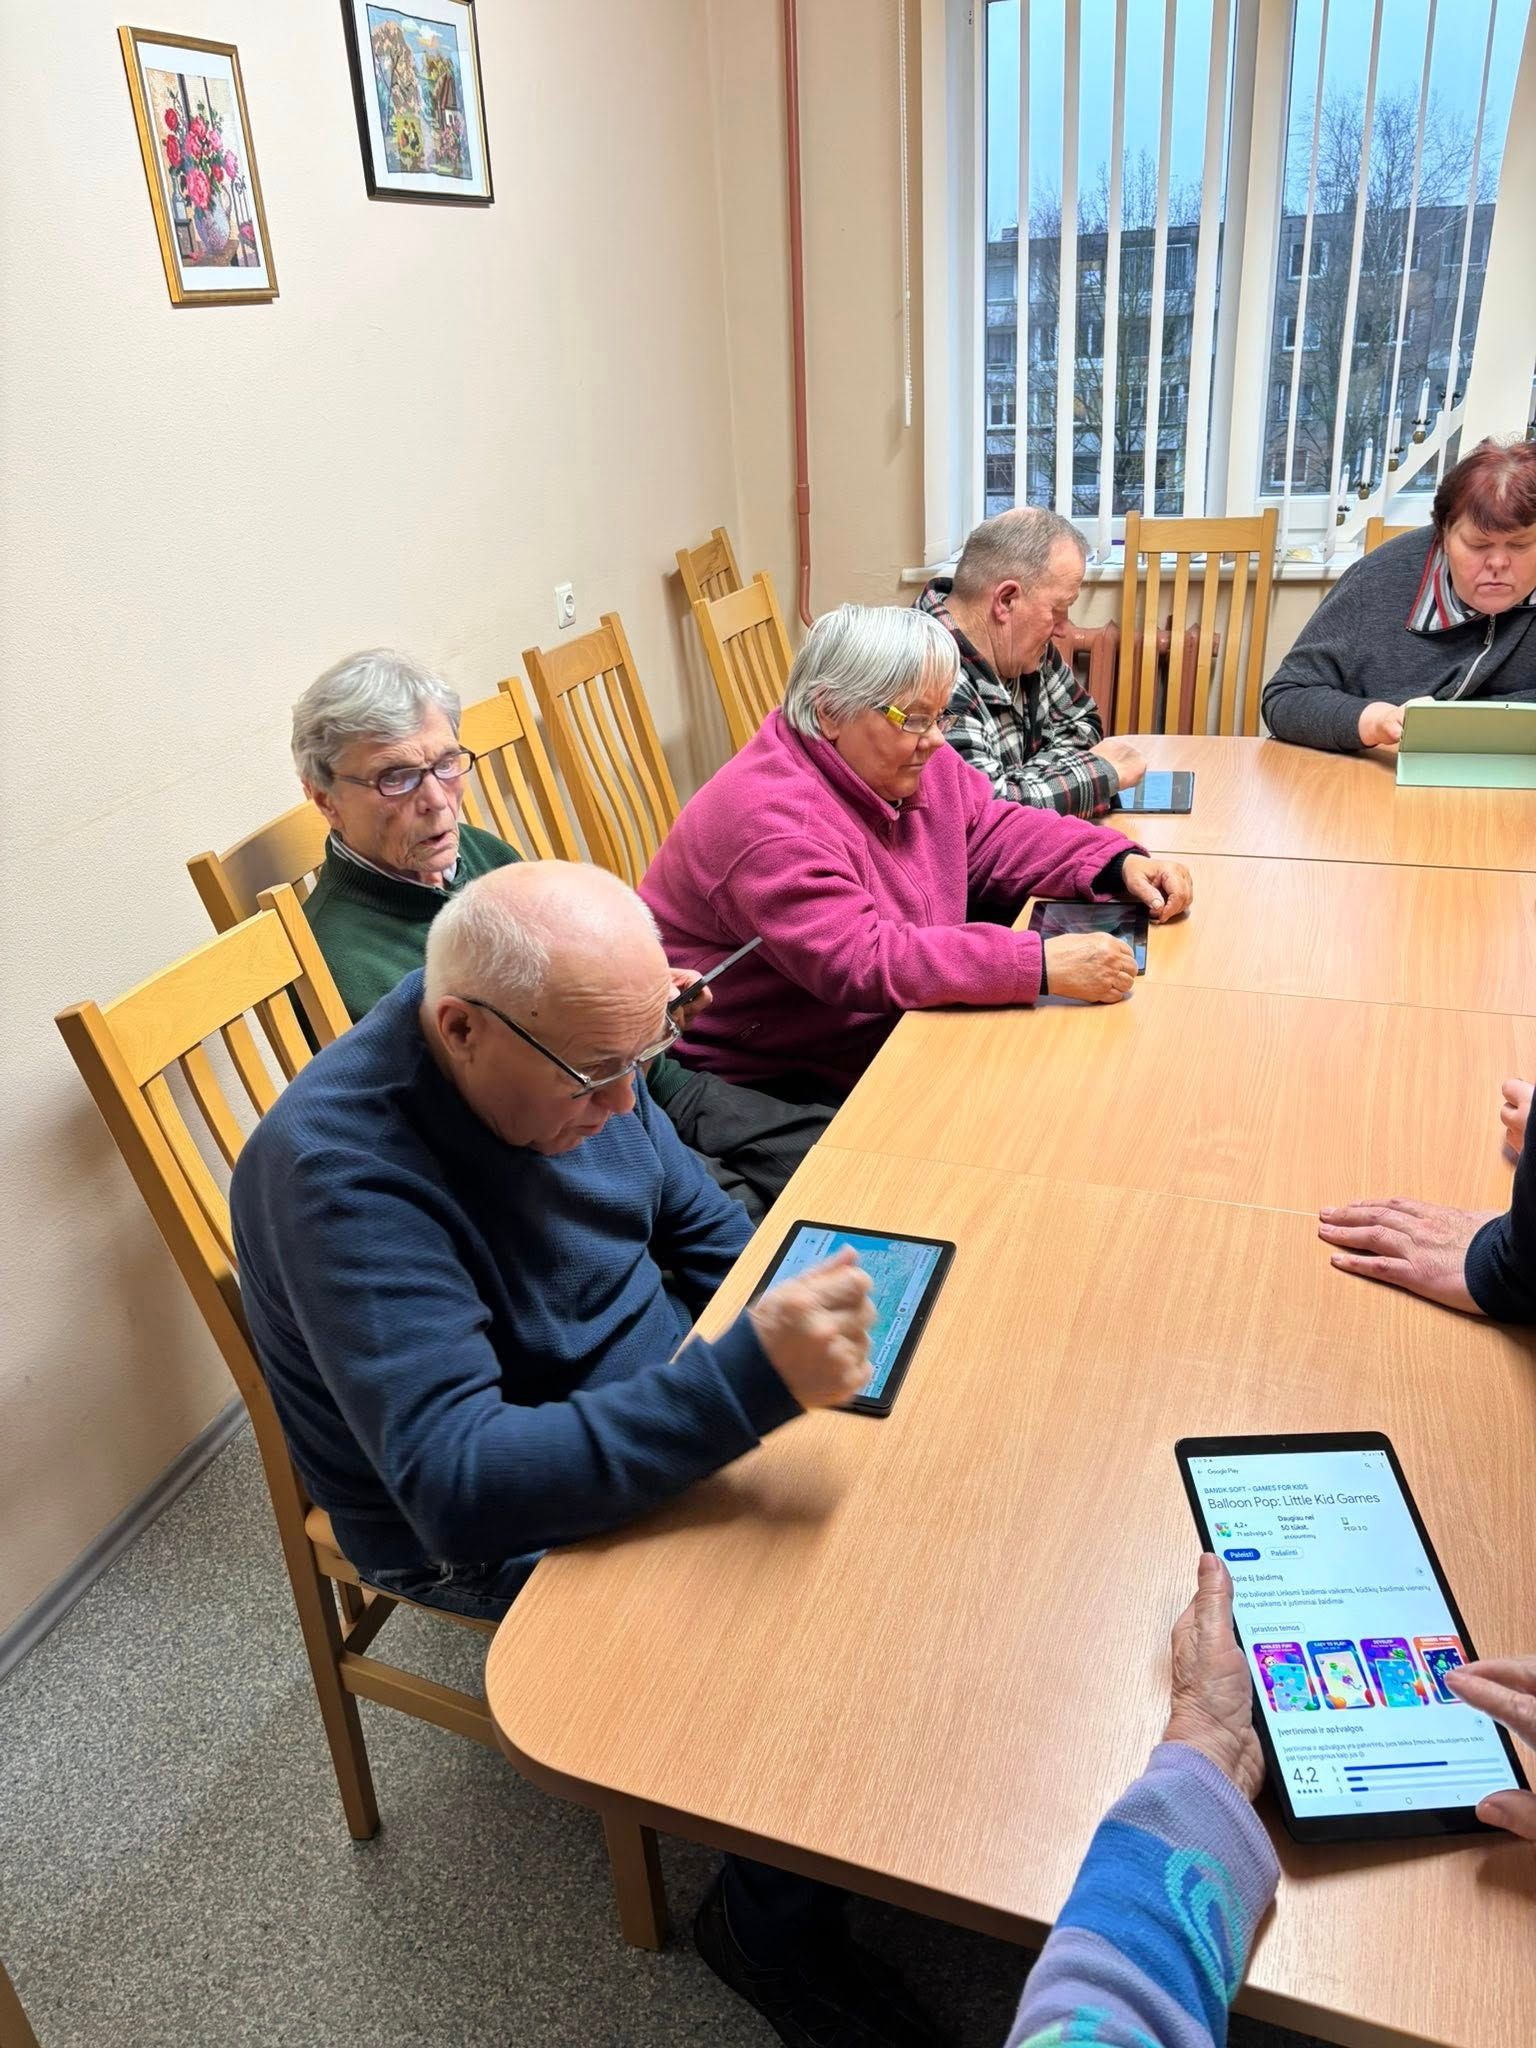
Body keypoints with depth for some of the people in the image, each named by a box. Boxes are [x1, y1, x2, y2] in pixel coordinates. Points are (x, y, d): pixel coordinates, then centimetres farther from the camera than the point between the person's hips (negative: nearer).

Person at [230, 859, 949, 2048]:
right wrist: (750, 1381, -46)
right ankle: (776, 1935, 12)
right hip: (494, 1532, -6)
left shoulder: (579, 1058, -9)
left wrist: (800, 1342, -12)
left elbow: (705, 1232, 5)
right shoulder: (337, 1168, -32)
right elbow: (460, 1483, -38)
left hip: (661, 1415, 7)